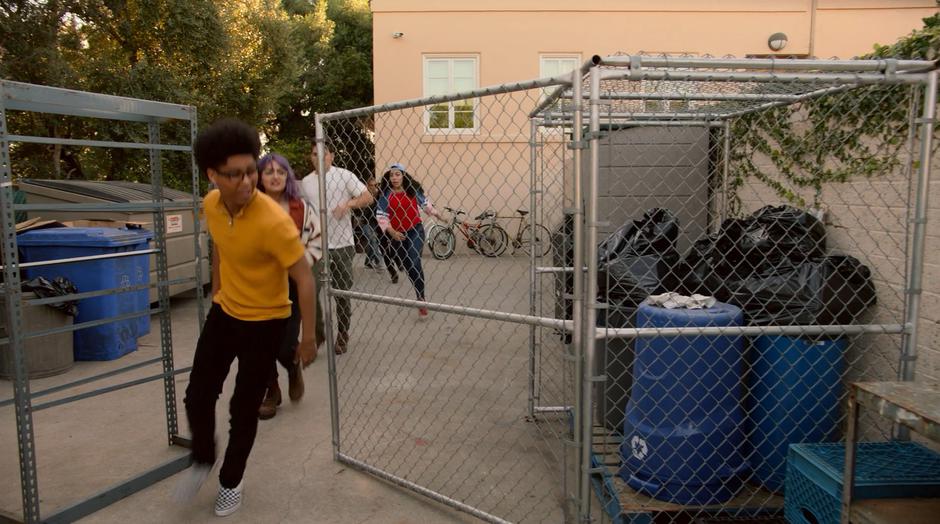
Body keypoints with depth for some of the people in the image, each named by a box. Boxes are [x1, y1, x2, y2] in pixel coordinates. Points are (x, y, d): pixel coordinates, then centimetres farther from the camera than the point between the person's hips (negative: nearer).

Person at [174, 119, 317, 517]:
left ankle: (231, 481, 32)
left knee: (244, 409, 7)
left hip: (265, 323, -5)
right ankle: (202, 461, 39)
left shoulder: (273, 221, -30)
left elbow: (305, 281, -24)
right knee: (198, 396, 10)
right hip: (223, 312, 5)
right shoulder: (211, 205, -10)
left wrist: (308, 340, -20)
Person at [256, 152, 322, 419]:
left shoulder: (301, 209, -1)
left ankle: (294, 370, 33)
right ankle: (272, 392, 27)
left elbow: (317, 241, 4)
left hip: (291, 284, 0)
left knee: (285, 344, -4)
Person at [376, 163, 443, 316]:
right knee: (406, 265, 13)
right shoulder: (386, 194, -8)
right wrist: (391, 232, -27)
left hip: (415, 231, -2)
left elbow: (425, 203, 12)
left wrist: (437, 214, 24)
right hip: (396, 234, 2)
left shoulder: (413, 190, -5)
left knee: (414, 263, -16)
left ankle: (421, 299, -14)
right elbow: (381, 215, -15)